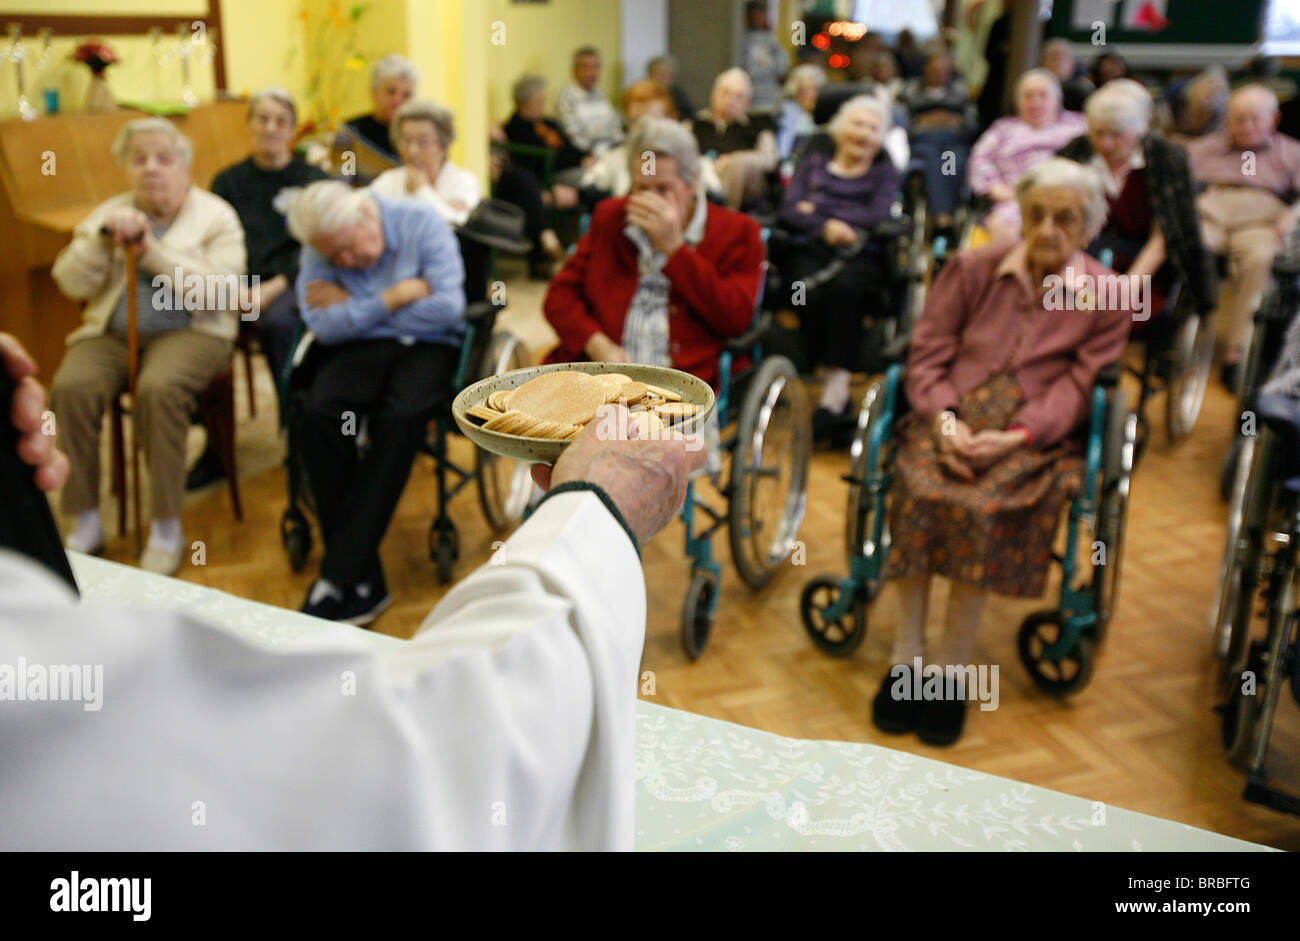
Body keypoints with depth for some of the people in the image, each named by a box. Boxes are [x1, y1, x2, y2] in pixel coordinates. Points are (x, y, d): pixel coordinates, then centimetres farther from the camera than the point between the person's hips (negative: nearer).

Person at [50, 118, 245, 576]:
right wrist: (104, 238, -11)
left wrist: (152, 251, -15)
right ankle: (85, 523, -13)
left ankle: (167, 528, -22)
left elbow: (219, 291, -12)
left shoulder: (215, 216, 4)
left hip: (188, 332, -3)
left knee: (159, 388, -35)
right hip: (110, 332, 4)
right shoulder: (110, 213, 15)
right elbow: (72, 283, 4)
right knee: (72, 385, -27)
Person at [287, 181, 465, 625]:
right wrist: (397, 297, -14)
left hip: (428, 345, -2)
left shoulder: (422, 223, -7)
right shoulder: (319, 249, 1)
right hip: (358, 349, 3)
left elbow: (447, 308, -16)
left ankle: (341, 576, -27)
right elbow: (323, 326, -9)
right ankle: (362, 578, -25)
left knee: (399, 417, -34)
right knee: (319, 412, -29)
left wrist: (354, 307, -10)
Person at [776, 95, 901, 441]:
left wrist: (819, 210, 3)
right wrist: (827, 226, -8)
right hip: (809, 249, 1)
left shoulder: (886, 174, 28)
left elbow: (878, 216, 5)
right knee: (811, 292, -35)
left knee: (844, 288, -37)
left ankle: (834, 389, -43)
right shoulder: (812, 164, 30)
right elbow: (789, 211, 10)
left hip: (861, 255, -1)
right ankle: (839, 395, -37)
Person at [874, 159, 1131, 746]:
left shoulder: (1108, 298, 9)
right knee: (917, 489, -32)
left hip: (1034, 433, -1)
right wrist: (945, 420, -13)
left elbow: (1076, 388, -1)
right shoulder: (972, 269, 13)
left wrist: (1015, 437, -18)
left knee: (985, 506, -34)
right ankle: (907, 656, -22)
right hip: (952, 416, 2)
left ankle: (953, 670, -20)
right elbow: (927, 356, 6)